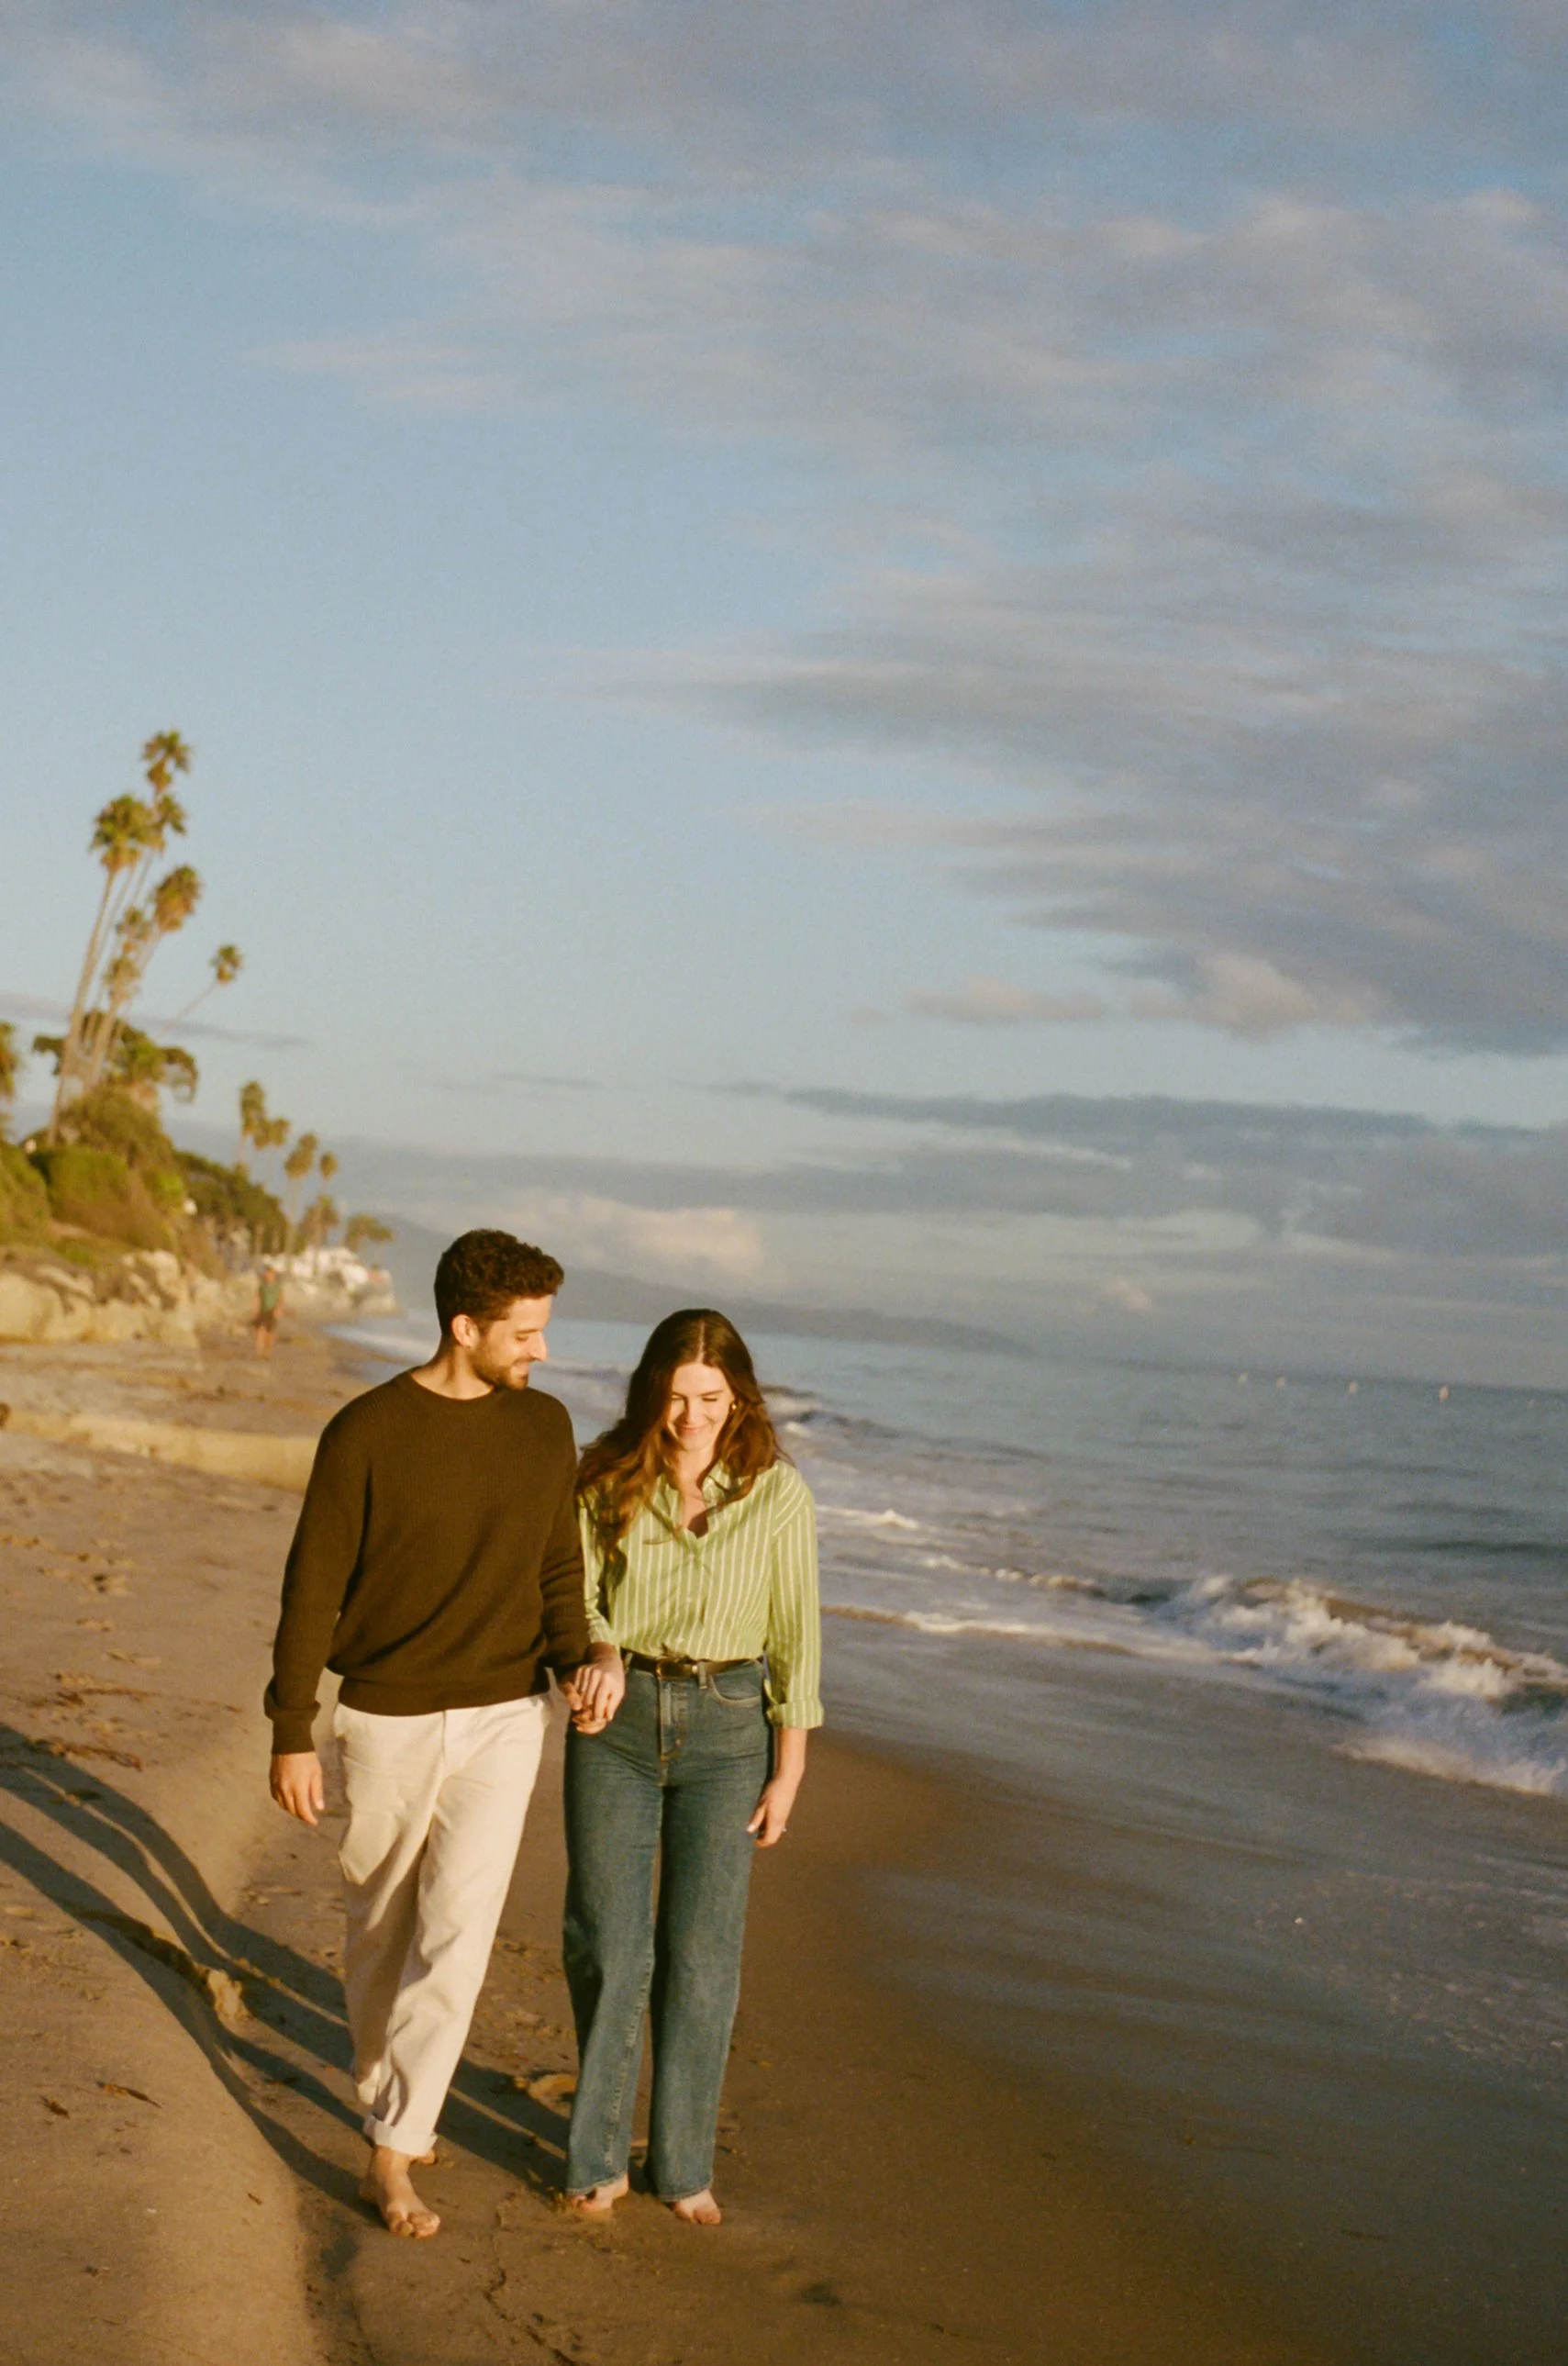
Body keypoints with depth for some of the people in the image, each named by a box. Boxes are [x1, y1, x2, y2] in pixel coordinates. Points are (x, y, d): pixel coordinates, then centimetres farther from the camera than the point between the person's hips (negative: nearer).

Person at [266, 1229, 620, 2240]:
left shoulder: (544, 1426, 2)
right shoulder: (365, 1434, -11)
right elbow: (313, 1589, -7)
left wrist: (578, 1661, -7)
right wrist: (292, 1737, -7)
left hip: (503, 1719, 2)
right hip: (390, 1720, -2)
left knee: (458, 1935, -7)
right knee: (382, 1923, 13)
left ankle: (392, 2152, 1)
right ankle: (386, 2096, 35)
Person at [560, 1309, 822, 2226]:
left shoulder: (777, 1493, -5)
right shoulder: (607, 1478, -3)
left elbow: (796, 1635, 0)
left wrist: (789, 1771, -1)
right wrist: (598, 1654, -25)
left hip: (727, 1725, -1)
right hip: (617, 1719, 1)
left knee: (703, 1954, 3)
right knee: (607, 1945, 3)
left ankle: (685, 2164, 19)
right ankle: (599, 2157, 20)